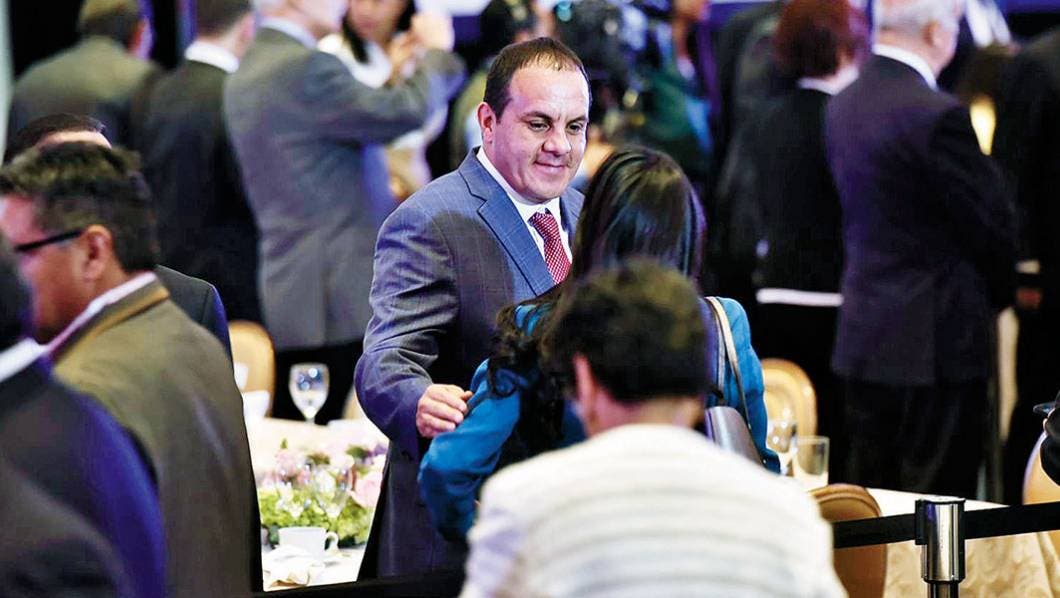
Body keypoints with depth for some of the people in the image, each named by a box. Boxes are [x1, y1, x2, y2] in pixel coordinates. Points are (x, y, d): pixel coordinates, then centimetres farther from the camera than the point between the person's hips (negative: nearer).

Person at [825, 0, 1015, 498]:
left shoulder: (843, 106, 6)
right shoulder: (938, 116, -19)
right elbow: (993, 224, -13)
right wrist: (1002, 292, 8)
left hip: (862, 335, 8)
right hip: (936, 340, -8)